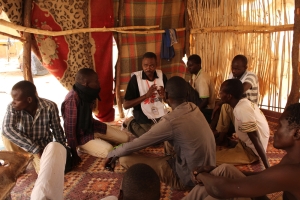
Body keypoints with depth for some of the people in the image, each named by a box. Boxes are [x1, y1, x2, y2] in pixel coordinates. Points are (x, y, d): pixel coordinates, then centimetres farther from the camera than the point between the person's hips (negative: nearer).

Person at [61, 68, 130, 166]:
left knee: (125, 138, 4)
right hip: (81, 135, -8)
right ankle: (83, 147, -2)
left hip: (91, 127, 8)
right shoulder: (72, 99, -30)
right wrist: (74, 153, -21)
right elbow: (69, 128, -26)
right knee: (109, 151, -24)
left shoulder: (86, 94, -6)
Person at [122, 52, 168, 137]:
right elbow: (125, 105, -17)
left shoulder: (161, 75, -3)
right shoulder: (136, 78, -14)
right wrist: (146, 95, -26)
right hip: (144, 119, -5)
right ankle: (132, 124, 13)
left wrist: (164, 95, -15)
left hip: (161, 116, 5)